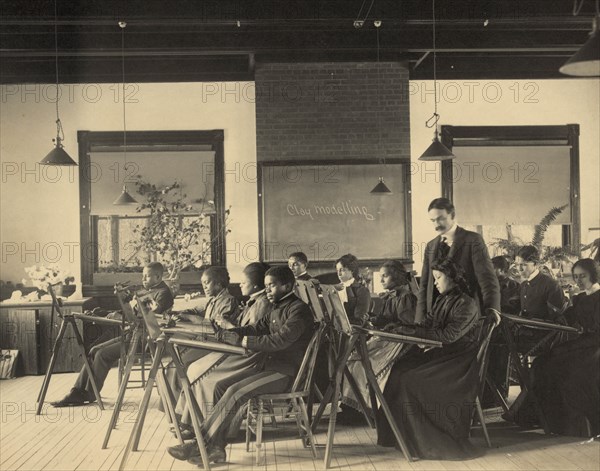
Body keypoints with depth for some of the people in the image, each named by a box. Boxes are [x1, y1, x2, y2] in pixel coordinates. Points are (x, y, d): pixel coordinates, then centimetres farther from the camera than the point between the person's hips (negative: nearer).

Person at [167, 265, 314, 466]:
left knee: (235, 392, -24)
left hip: (285, 372, -9)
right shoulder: (277, 310, 18)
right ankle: (216, 447, -11)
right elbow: (256, 328, 14)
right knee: (221, 385, -8)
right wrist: (225, 333, -4)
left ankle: (200, 445, -18)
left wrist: (242, 341, -22)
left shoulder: (299, 309, -11)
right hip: (267, 364, 9)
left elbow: (281, 340, -23)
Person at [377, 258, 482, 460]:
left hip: (457, 361, -7)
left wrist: (413, 331, -21)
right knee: (399, 370, -15)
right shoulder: (442, 300, 14)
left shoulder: (467, 304, -12)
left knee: (411, 379, -24)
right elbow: (426, 324, 11)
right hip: (438, 353, 7)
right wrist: (403, 328, -6)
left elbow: (449, 335, -20)